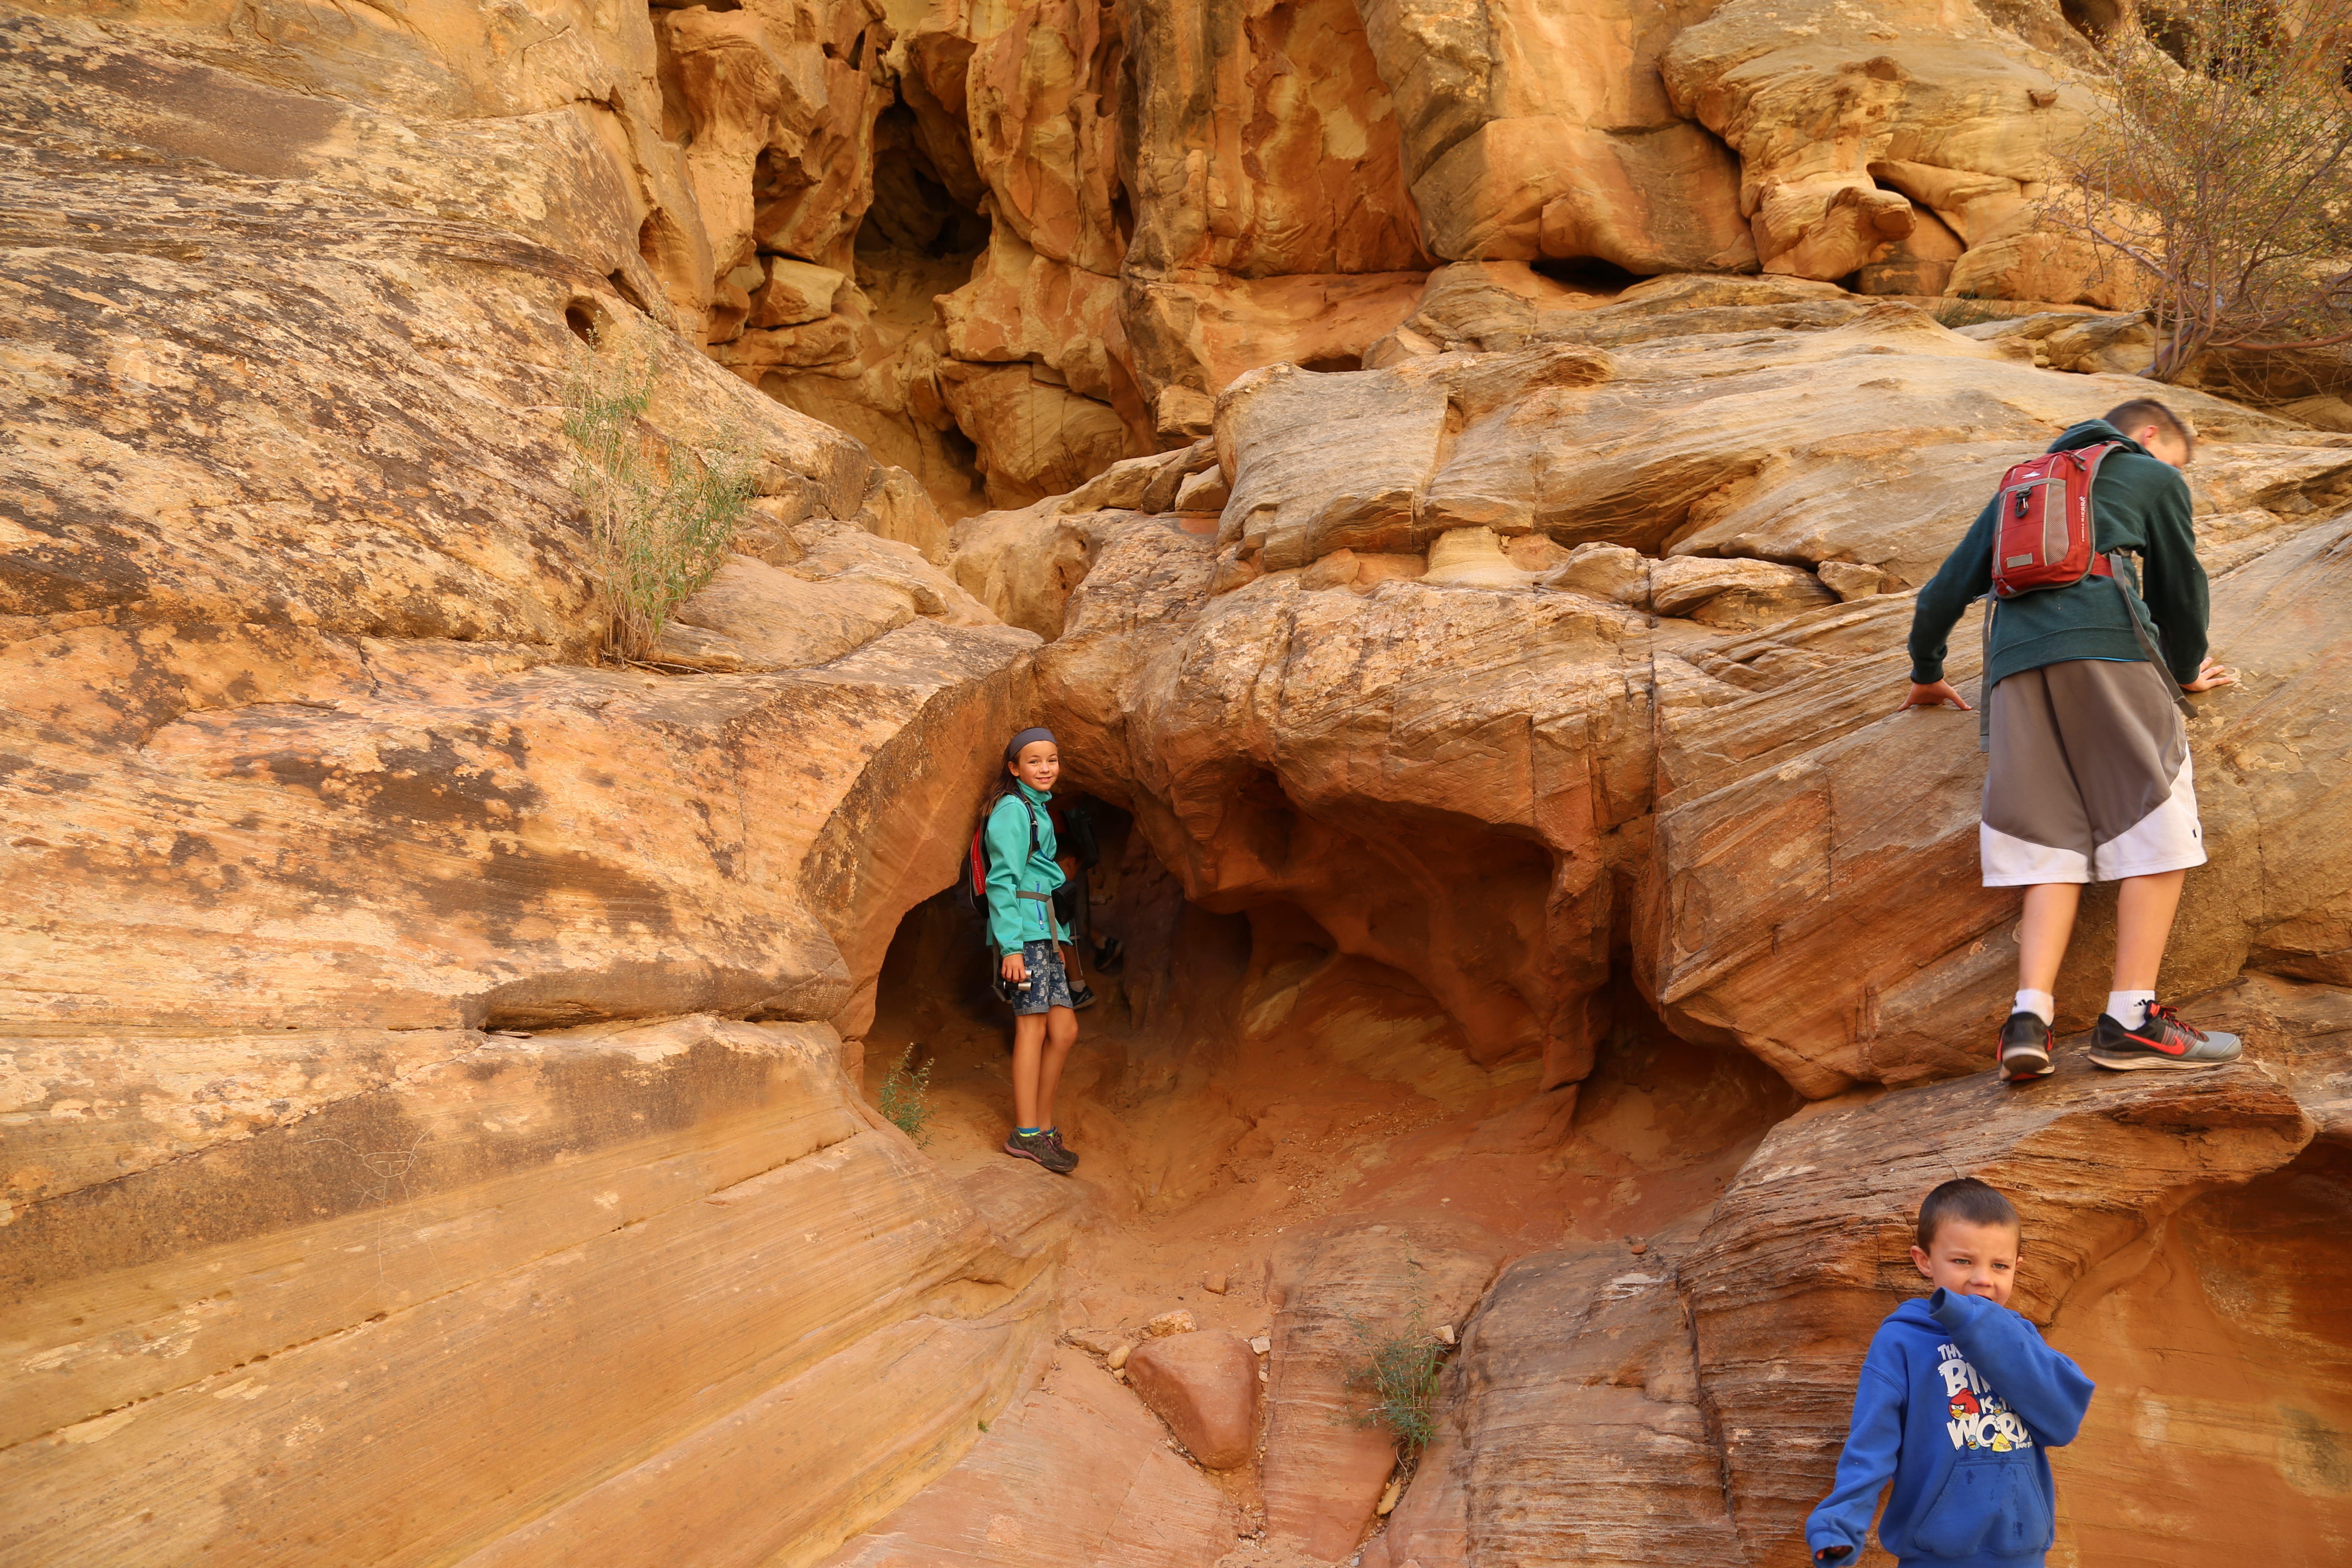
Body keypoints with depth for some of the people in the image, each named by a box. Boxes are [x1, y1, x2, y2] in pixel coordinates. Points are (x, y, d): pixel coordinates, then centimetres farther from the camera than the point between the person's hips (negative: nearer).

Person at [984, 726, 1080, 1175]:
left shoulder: (1039, 808, 20)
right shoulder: (1012, 810, -8)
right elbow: (1002, 881, -13)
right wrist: (1011, 946, -19)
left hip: (1044, 932, 9)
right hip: (1023, 930, -9)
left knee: (1064, 1029, 8)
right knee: (1033, 1024, -10)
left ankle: (1043, 1128, 15)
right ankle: (1026, 1134, -7)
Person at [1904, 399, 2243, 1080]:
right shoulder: (2152, 476, 22)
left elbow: (1946, 591, 30)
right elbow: (2179, 584, 26)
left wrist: (1926, 672, 43)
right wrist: (2189, 669, 43)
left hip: (2013, 659, 5)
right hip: (2101, 640, -5)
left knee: (2053, 840, 2)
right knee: (2158, 820, -2)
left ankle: (2029, 1015, -14)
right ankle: (2130, 1017, -10)